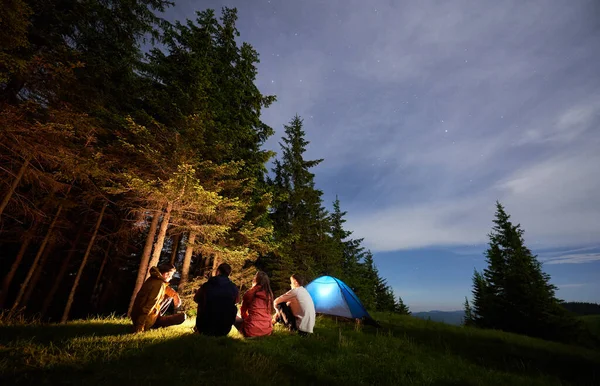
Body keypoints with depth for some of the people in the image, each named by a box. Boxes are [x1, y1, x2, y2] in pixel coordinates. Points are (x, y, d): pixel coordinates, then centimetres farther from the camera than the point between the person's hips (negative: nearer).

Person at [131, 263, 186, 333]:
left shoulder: (153, 278, 1)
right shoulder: (159, 284, -25)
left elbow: (167, 288, 19)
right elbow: (149, 306, -29)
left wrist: (175, 294, 3)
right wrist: (139, 328, -26)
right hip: (147, 320, -8)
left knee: (170, 296, 13)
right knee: (182, 316, -6)